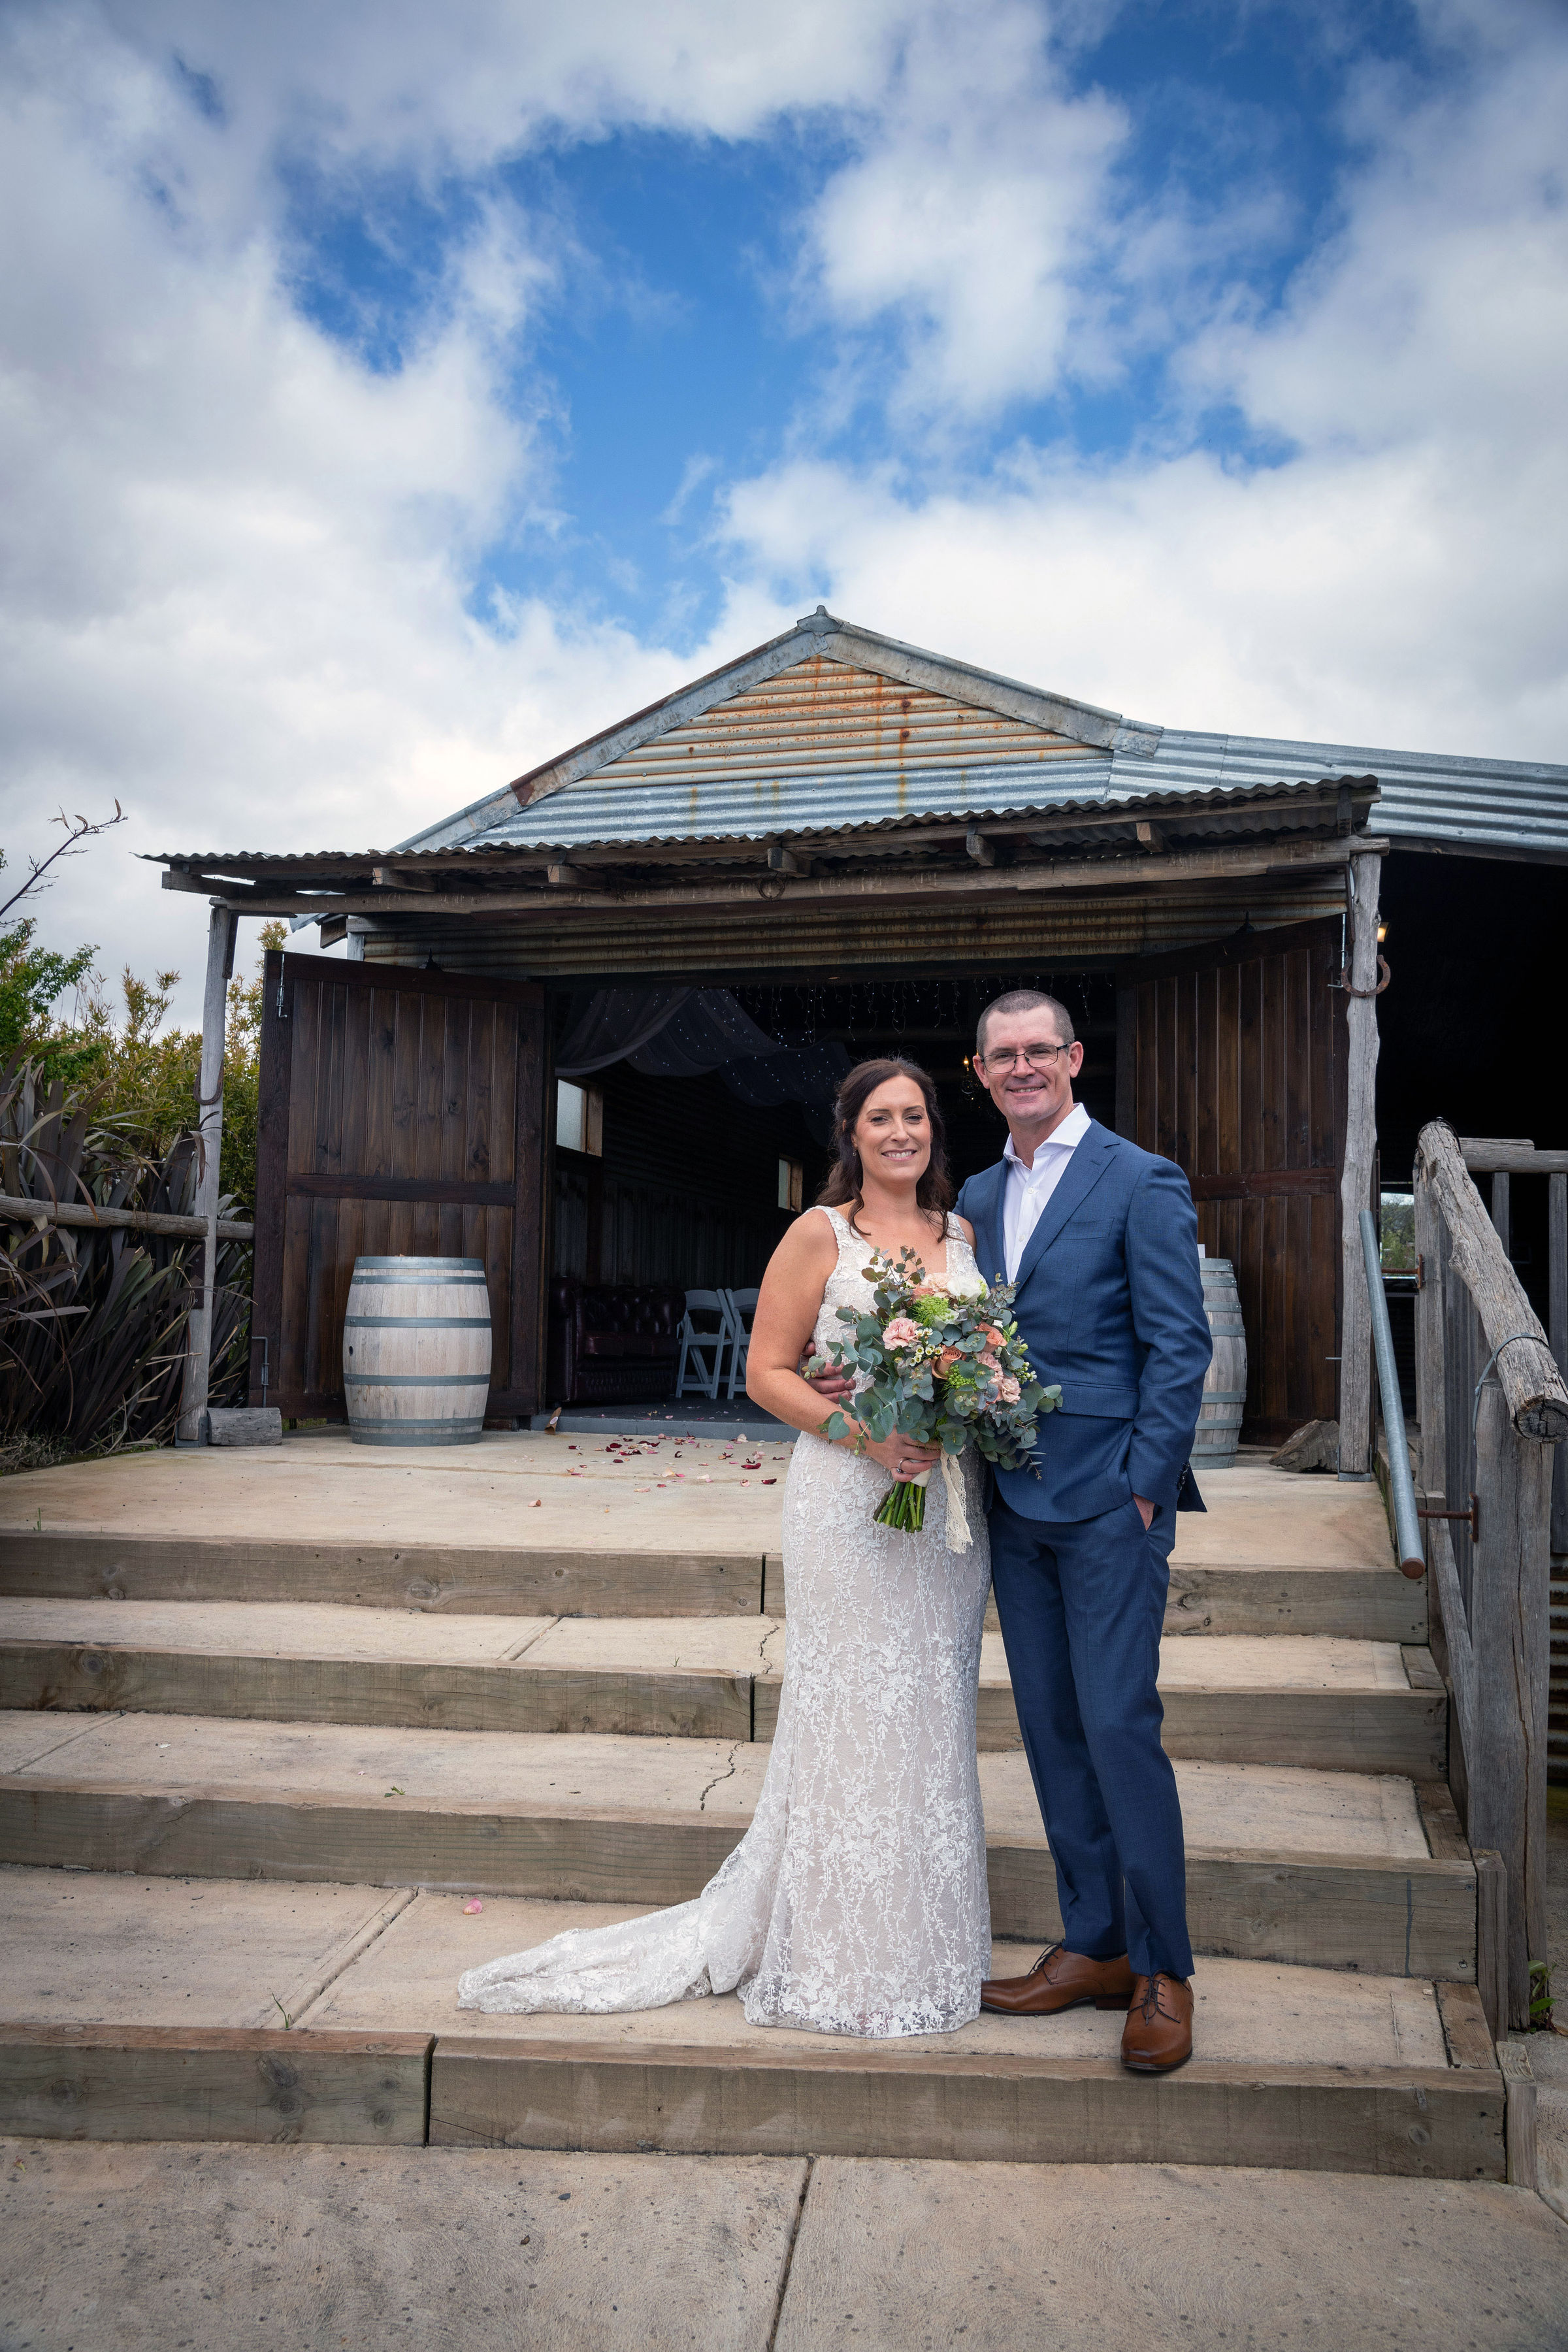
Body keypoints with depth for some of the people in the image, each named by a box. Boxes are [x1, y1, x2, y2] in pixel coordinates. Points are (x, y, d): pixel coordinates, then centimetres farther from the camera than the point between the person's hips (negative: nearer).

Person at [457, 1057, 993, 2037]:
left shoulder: (966, 1234, 11)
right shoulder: (821, 1235, -4)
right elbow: (767, 1373, -6)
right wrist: (862, 1432, -19)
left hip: (950, 1504, 5)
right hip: (849, 1503, -5)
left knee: (938, 1705, 14)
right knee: (854, 1709, 1)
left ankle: (929, 1909, 32)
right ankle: (847, 1951, 17)